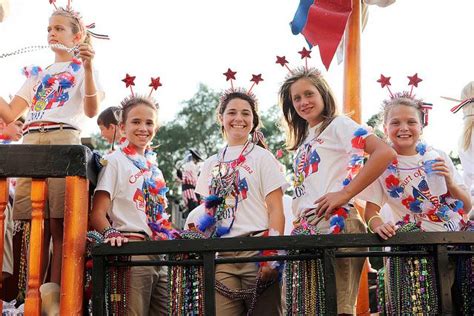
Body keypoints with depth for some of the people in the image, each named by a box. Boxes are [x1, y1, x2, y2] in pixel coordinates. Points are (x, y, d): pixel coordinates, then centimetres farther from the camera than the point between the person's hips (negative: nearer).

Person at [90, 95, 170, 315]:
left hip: (160, 253, 7)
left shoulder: (154, 167, 20)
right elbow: (97, 213, -7)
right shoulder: (115, 161, 0)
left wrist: (172, 238, 12)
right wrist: (111, 233, -25)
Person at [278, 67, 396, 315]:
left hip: (336, 223, -8)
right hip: (306, 229, 8)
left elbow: (385, 153, -15)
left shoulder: (338, 124, 0)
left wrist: (346, 193, -16)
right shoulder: (303, 140, 23)